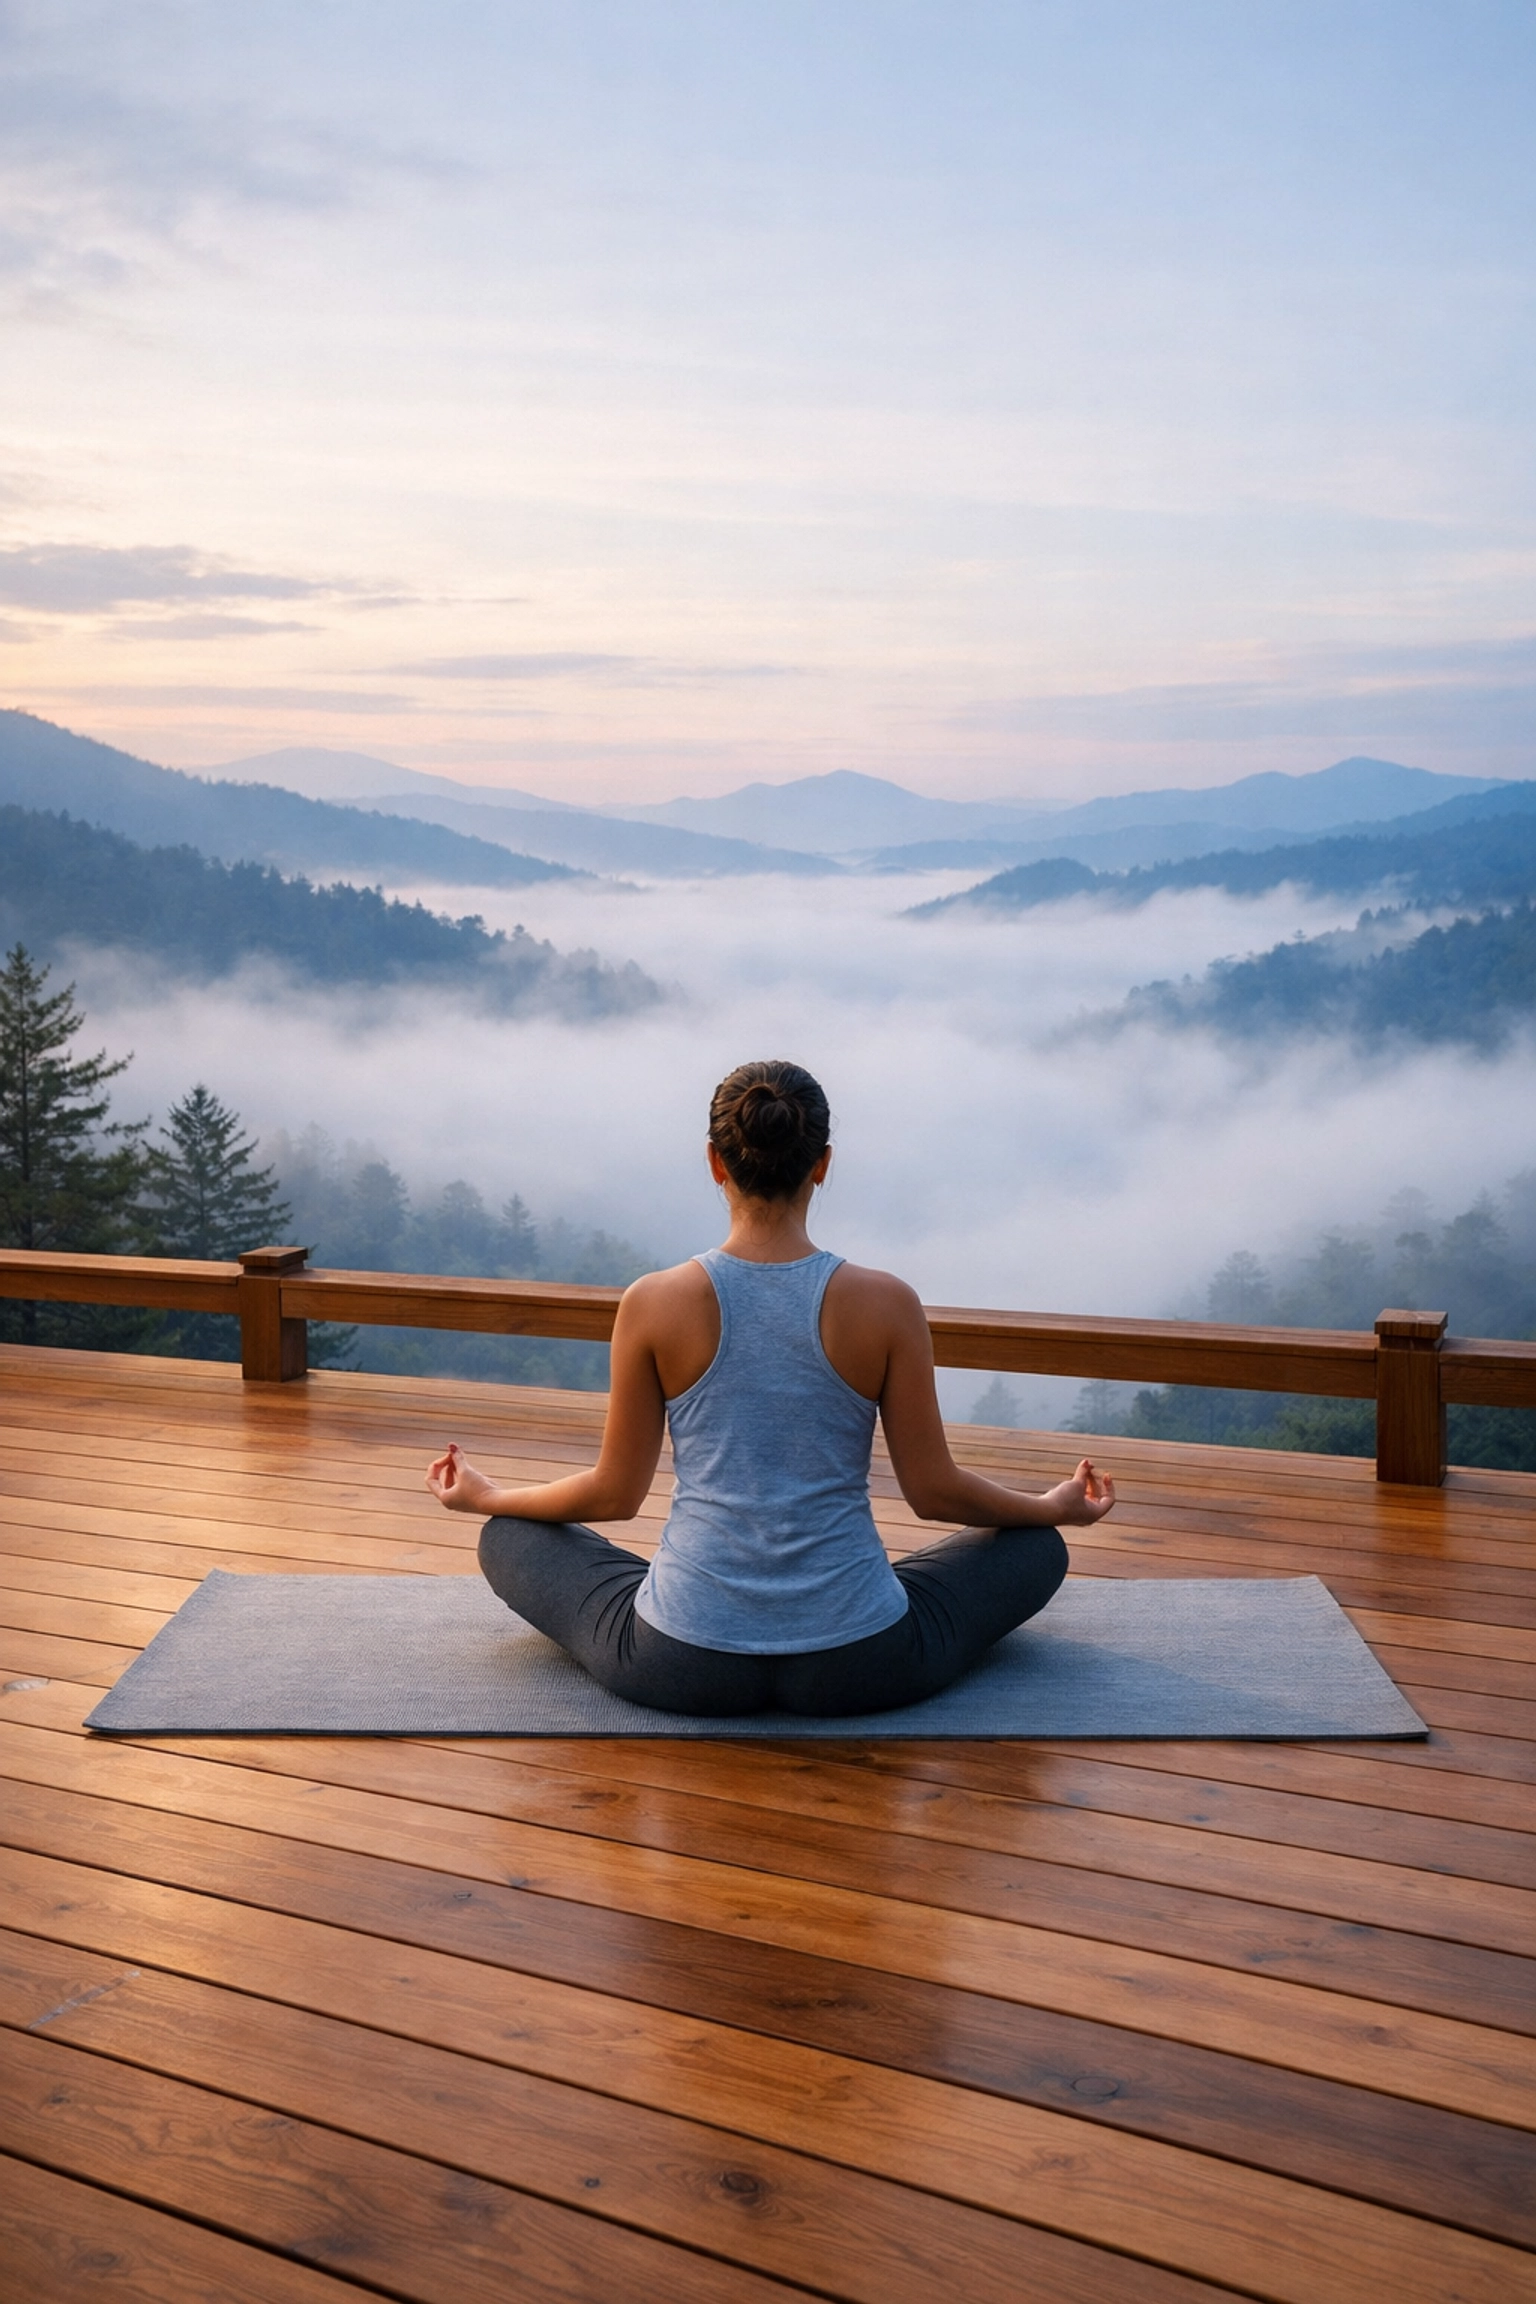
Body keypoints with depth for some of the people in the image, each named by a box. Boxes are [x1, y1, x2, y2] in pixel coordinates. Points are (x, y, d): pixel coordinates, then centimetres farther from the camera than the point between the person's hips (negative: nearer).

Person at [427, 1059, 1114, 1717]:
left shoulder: (653, 1304, -9)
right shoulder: (886, 1304, -10)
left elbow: (614, 1494, 2)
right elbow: (934, 1491, -1)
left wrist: (485, 1496, 21)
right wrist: (1055, 1508, 19)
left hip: (684, 1668, 0)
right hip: (859, 1671, 0)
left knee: (508, 1541, 25)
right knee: (1036, 1549, 25)